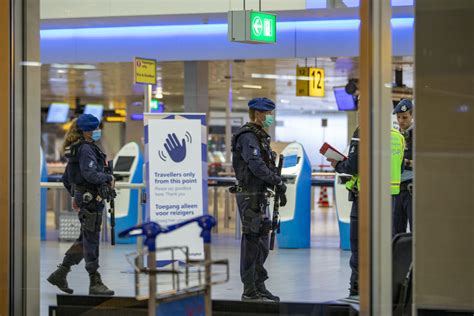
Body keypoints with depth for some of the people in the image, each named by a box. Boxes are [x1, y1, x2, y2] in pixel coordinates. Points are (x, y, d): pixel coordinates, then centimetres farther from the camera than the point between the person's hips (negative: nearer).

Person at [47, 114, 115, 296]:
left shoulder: (76, 149, 15)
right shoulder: (86, 149, -15)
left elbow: (66, 178, 22)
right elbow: (90, 174, -27)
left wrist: (75, 195, 28)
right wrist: (109, 178, -12)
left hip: (82, 197, 10)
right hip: (91, 198, -10)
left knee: (85, 239, 16)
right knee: (91, 240, -5)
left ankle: (60, 274, 18)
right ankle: (95, 283, 0)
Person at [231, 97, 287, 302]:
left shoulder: (260, 136, 19)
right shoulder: (248, 137, -13)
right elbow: (256, 165, -24)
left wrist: (278, 189, 12)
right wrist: (278, 182, -19)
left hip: (259, 196, 10)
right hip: (250, 196, -10)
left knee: (261, 242, 13)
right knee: (252, 241, -7)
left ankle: (259, 287, 20)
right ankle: (250, 291, -4)